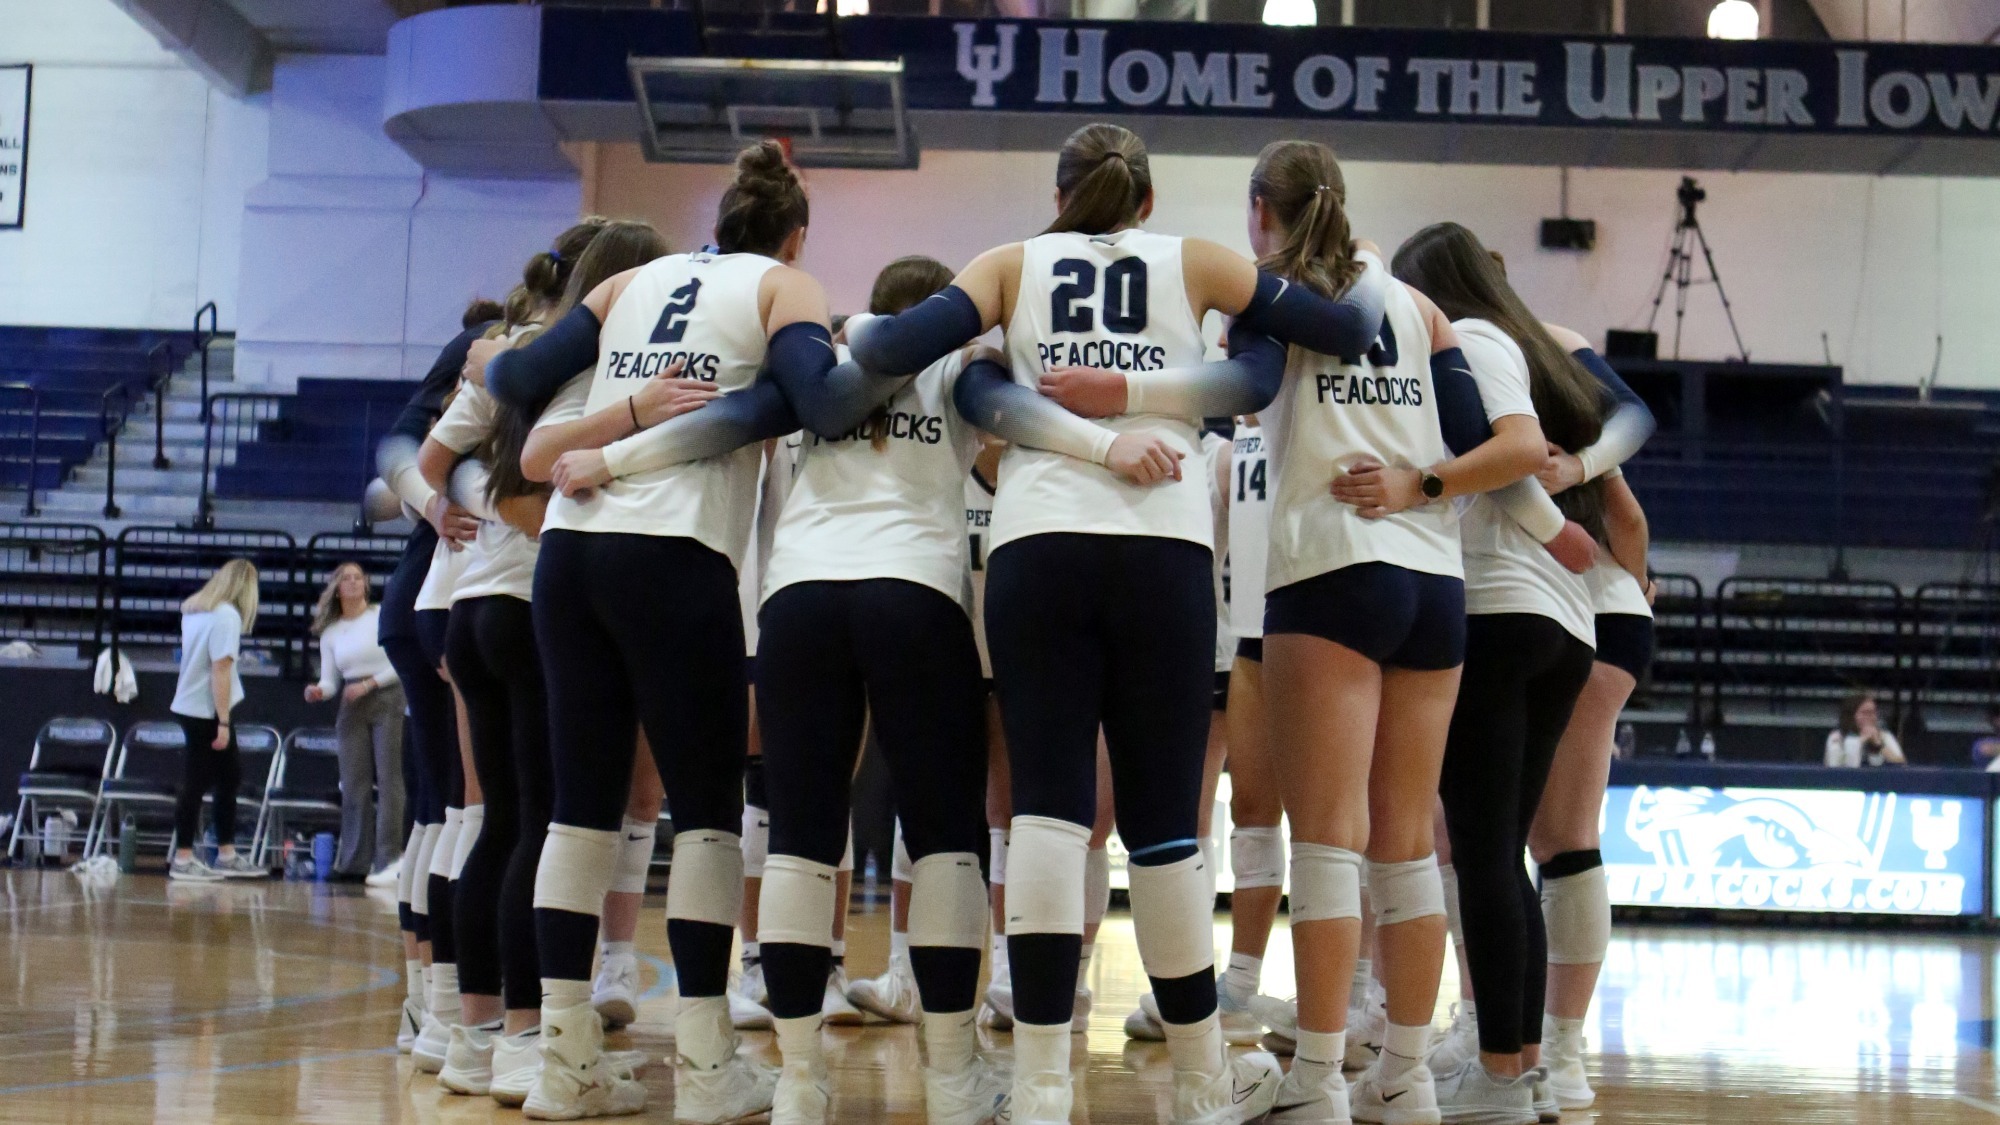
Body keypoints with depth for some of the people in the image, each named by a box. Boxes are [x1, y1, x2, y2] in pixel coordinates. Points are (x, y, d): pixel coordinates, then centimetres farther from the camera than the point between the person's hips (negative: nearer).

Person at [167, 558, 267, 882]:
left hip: (190, 706, 9)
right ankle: (183, 860, 5)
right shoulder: (227, 616, -16)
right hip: (206, 712, -9)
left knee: (230, 776, 15)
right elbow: (221, 670, -19)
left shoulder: (194, 609, 8)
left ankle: (227, 856, 19)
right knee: (197, 783, -1)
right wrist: (223, 722, -17)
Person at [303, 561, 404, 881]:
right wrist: (319, 691, -15)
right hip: (352, 708, 4)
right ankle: (355, 861, 2)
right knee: (354, 784, 1)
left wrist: (368, 684, -11)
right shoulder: (330, 632, 12)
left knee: (388, 779, -9)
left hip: (387, 700, -4)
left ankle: (388, 857, -12)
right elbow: (330, 680, 7)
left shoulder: (384, 615, 1)